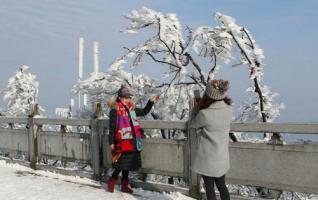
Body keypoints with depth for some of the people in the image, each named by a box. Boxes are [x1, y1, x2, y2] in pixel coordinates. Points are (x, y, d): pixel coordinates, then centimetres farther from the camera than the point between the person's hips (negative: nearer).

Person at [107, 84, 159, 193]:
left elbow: (144, 112, 27)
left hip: (132, 142, 7)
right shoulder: (115, 110, -8)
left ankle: (124, 186, 24)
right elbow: (112, 127, -8)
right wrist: (111, 142, -9)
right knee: (122, 164, -5)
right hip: (122, 141, -7)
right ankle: (111, 182, 16)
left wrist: (151, 102, 17)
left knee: (128, 163, 13)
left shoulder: (131, 108, 12)